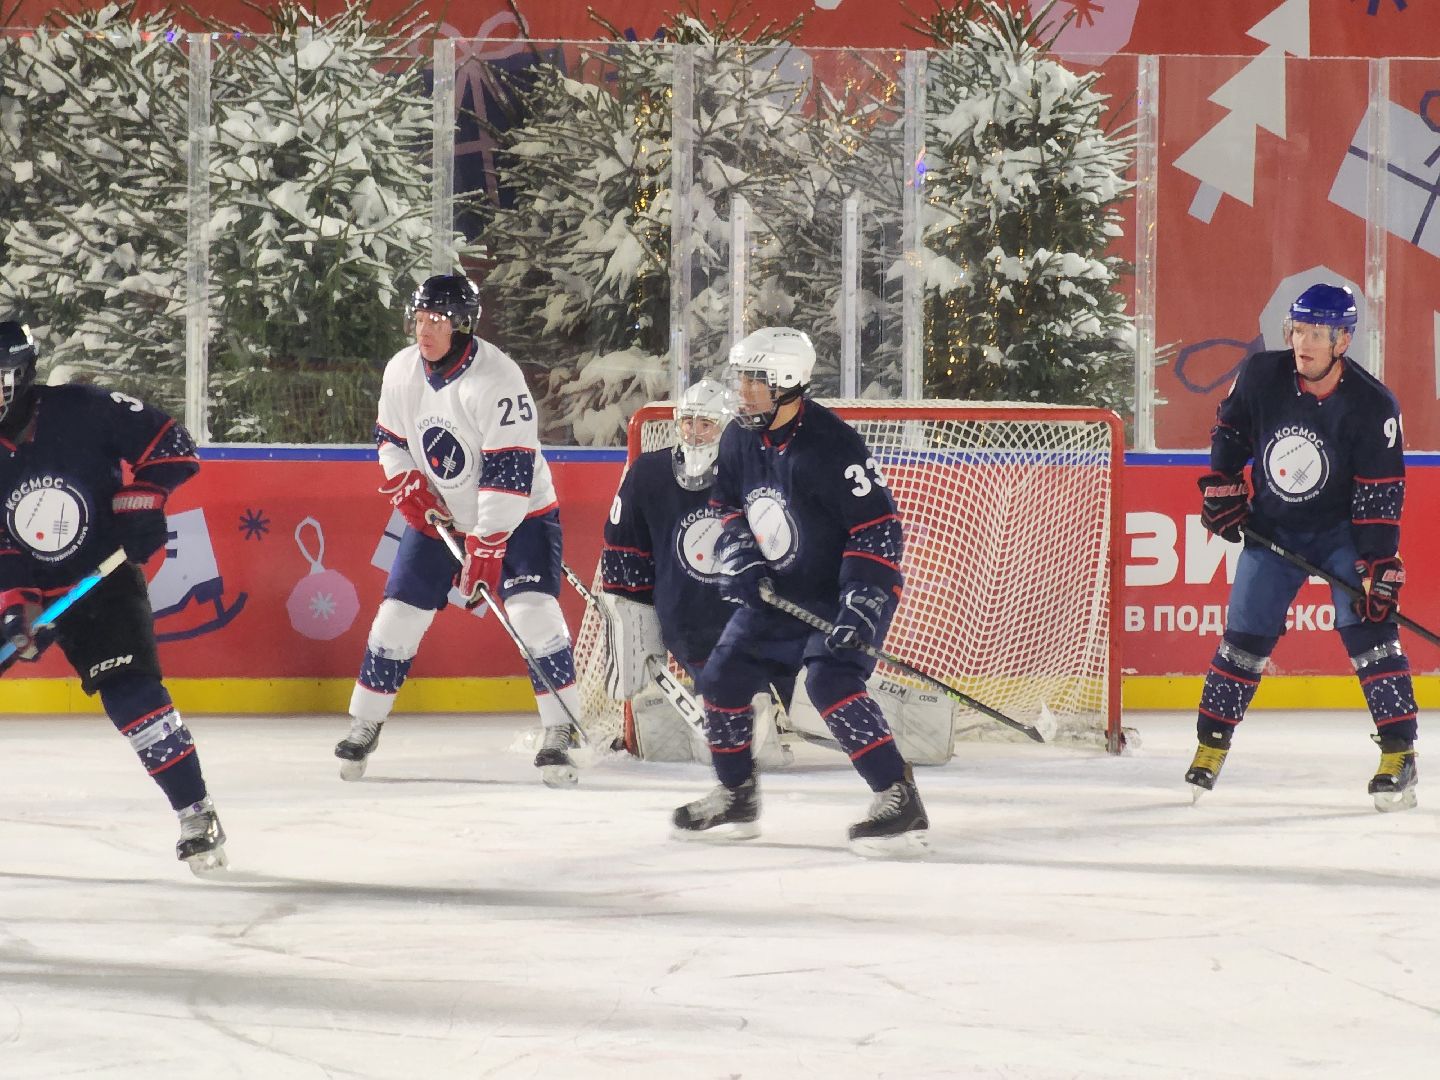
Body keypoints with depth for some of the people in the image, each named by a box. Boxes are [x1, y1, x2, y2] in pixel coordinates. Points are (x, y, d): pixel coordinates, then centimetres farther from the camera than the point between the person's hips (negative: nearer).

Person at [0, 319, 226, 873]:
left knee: (131, 693, -17)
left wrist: (143, 500, -20)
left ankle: (196, 813, -10)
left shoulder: (82, 413, -17)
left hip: (103, 580, -4)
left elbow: (169, 444, -10)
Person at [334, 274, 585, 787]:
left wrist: (486, 548, -30)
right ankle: (364, 725, 16)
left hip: (516, 515, -5)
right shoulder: (401, 372, -6)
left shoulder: (497, 379, -26)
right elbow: (390, 437, 11)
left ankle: (559, 730, -10)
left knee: (533, 612, -20)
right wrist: (408, 488, -7)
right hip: (439, 515, 5)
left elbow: (510, 471, -28)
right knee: (398, 614, 2)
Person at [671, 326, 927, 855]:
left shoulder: (832, 445, -25)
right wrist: (739, 555, -2)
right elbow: (728, 506, 17)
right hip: (777, 592, 9)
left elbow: (879, 529, -25)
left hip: (846, 592, -8)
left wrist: (859, 607, -31)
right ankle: (736, 796, 26)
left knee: (830, 682, -27)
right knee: (722, 678, 8)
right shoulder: (740, 439, -2)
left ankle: (899, 800, -28)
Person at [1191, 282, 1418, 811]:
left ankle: (1399, 753, -10)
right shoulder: (1260, 376, -14)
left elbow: (1381, 496, -21)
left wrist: (1379, 568, -26)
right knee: (1246, 634, 1)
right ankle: (1211, 744, 13)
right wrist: (1221, 490, 2)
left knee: (1367, 625, -15)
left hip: (1342, 529, -3)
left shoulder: (1372, 405, -22)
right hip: (1272, 527, 3)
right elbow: (1228, 429, 7)